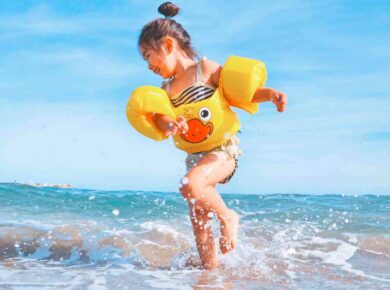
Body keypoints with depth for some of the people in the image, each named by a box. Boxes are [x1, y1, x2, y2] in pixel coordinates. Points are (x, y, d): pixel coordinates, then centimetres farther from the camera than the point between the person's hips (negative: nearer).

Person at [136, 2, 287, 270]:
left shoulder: (206, 69, -4)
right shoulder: (166, 89, 11)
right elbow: (160, 115, -5)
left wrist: (270, 94, -20)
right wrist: (167, 124, -29)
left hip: (223, 149, -7)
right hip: (195, 155, 7)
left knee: (190, 186, -32)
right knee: (199, 221, 7)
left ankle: (228, 216, -7)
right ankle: (211, 270, 20)